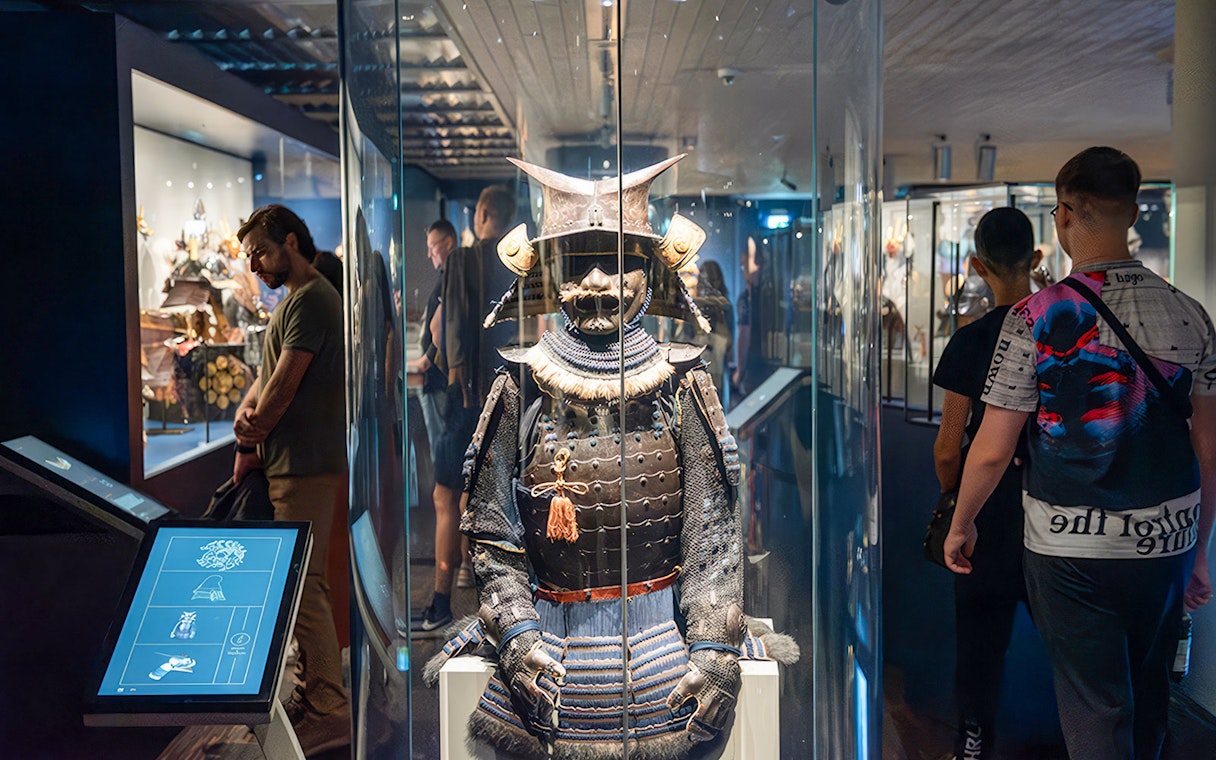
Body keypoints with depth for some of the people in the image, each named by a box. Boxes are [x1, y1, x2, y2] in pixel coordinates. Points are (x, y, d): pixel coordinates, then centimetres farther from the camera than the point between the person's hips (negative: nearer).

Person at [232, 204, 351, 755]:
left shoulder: (311, 300, -12)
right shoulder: (295, 300, 21)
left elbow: (284, 386, -16)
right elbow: (267, 377, 18)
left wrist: (248, 446, -5)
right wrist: (245, 411, -3)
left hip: (305, 466, -10)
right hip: (291, 463, 10)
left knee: (302, 585, -9)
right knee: (300, 581, 14)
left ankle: (330, 714, -3)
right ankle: (314, 695, 24)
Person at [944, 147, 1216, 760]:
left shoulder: (1037, 317, -13)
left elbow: (992, 450, -12)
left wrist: (961, 524, 5)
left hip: (1071, 549, -4)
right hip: (1166, 544, 4)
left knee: (1095, 711, 7)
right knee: (1148, 696, 24)